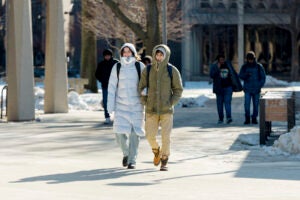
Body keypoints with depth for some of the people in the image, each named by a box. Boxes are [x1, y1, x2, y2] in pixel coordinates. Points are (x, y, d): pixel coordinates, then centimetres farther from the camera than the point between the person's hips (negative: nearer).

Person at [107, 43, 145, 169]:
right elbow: (112, 88, 1)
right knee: (120, 132, -8)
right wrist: (110, 106, -4)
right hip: (121, 105, 1)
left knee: (134, 133, -3)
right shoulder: (117, 67, 1)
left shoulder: (139, 66, -1)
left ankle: (132, 160, 6)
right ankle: (126, 153, 19)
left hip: (136, 105, -1)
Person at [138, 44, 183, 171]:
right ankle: (156, 151, 33)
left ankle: (164, 162, 9)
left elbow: (178, 90, 1)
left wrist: (171, 103, -11)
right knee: (150, 136, 0)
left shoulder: (172, 71, -5)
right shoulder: (147, 70, 0)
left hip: (167, 110, -2)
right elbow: (142, 88, 9)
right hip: (151, 110, 2)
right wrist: (144, 102, -4)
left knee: (166, 137, -7)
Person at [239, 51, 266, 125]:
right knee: (247, 104, -10)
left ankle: (254, 118, 12)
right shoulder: (244, 67, 4)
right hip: (247, 89, 0)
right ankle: (247, 118, -1)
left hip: (256, 90, 0)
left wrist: (260, 86, -6)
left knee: (256, 104, 2)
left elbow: (263, 77, 4)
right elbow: (240, 75, 6)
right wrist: (245, 75, -16)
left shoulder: (259, 66, 1)